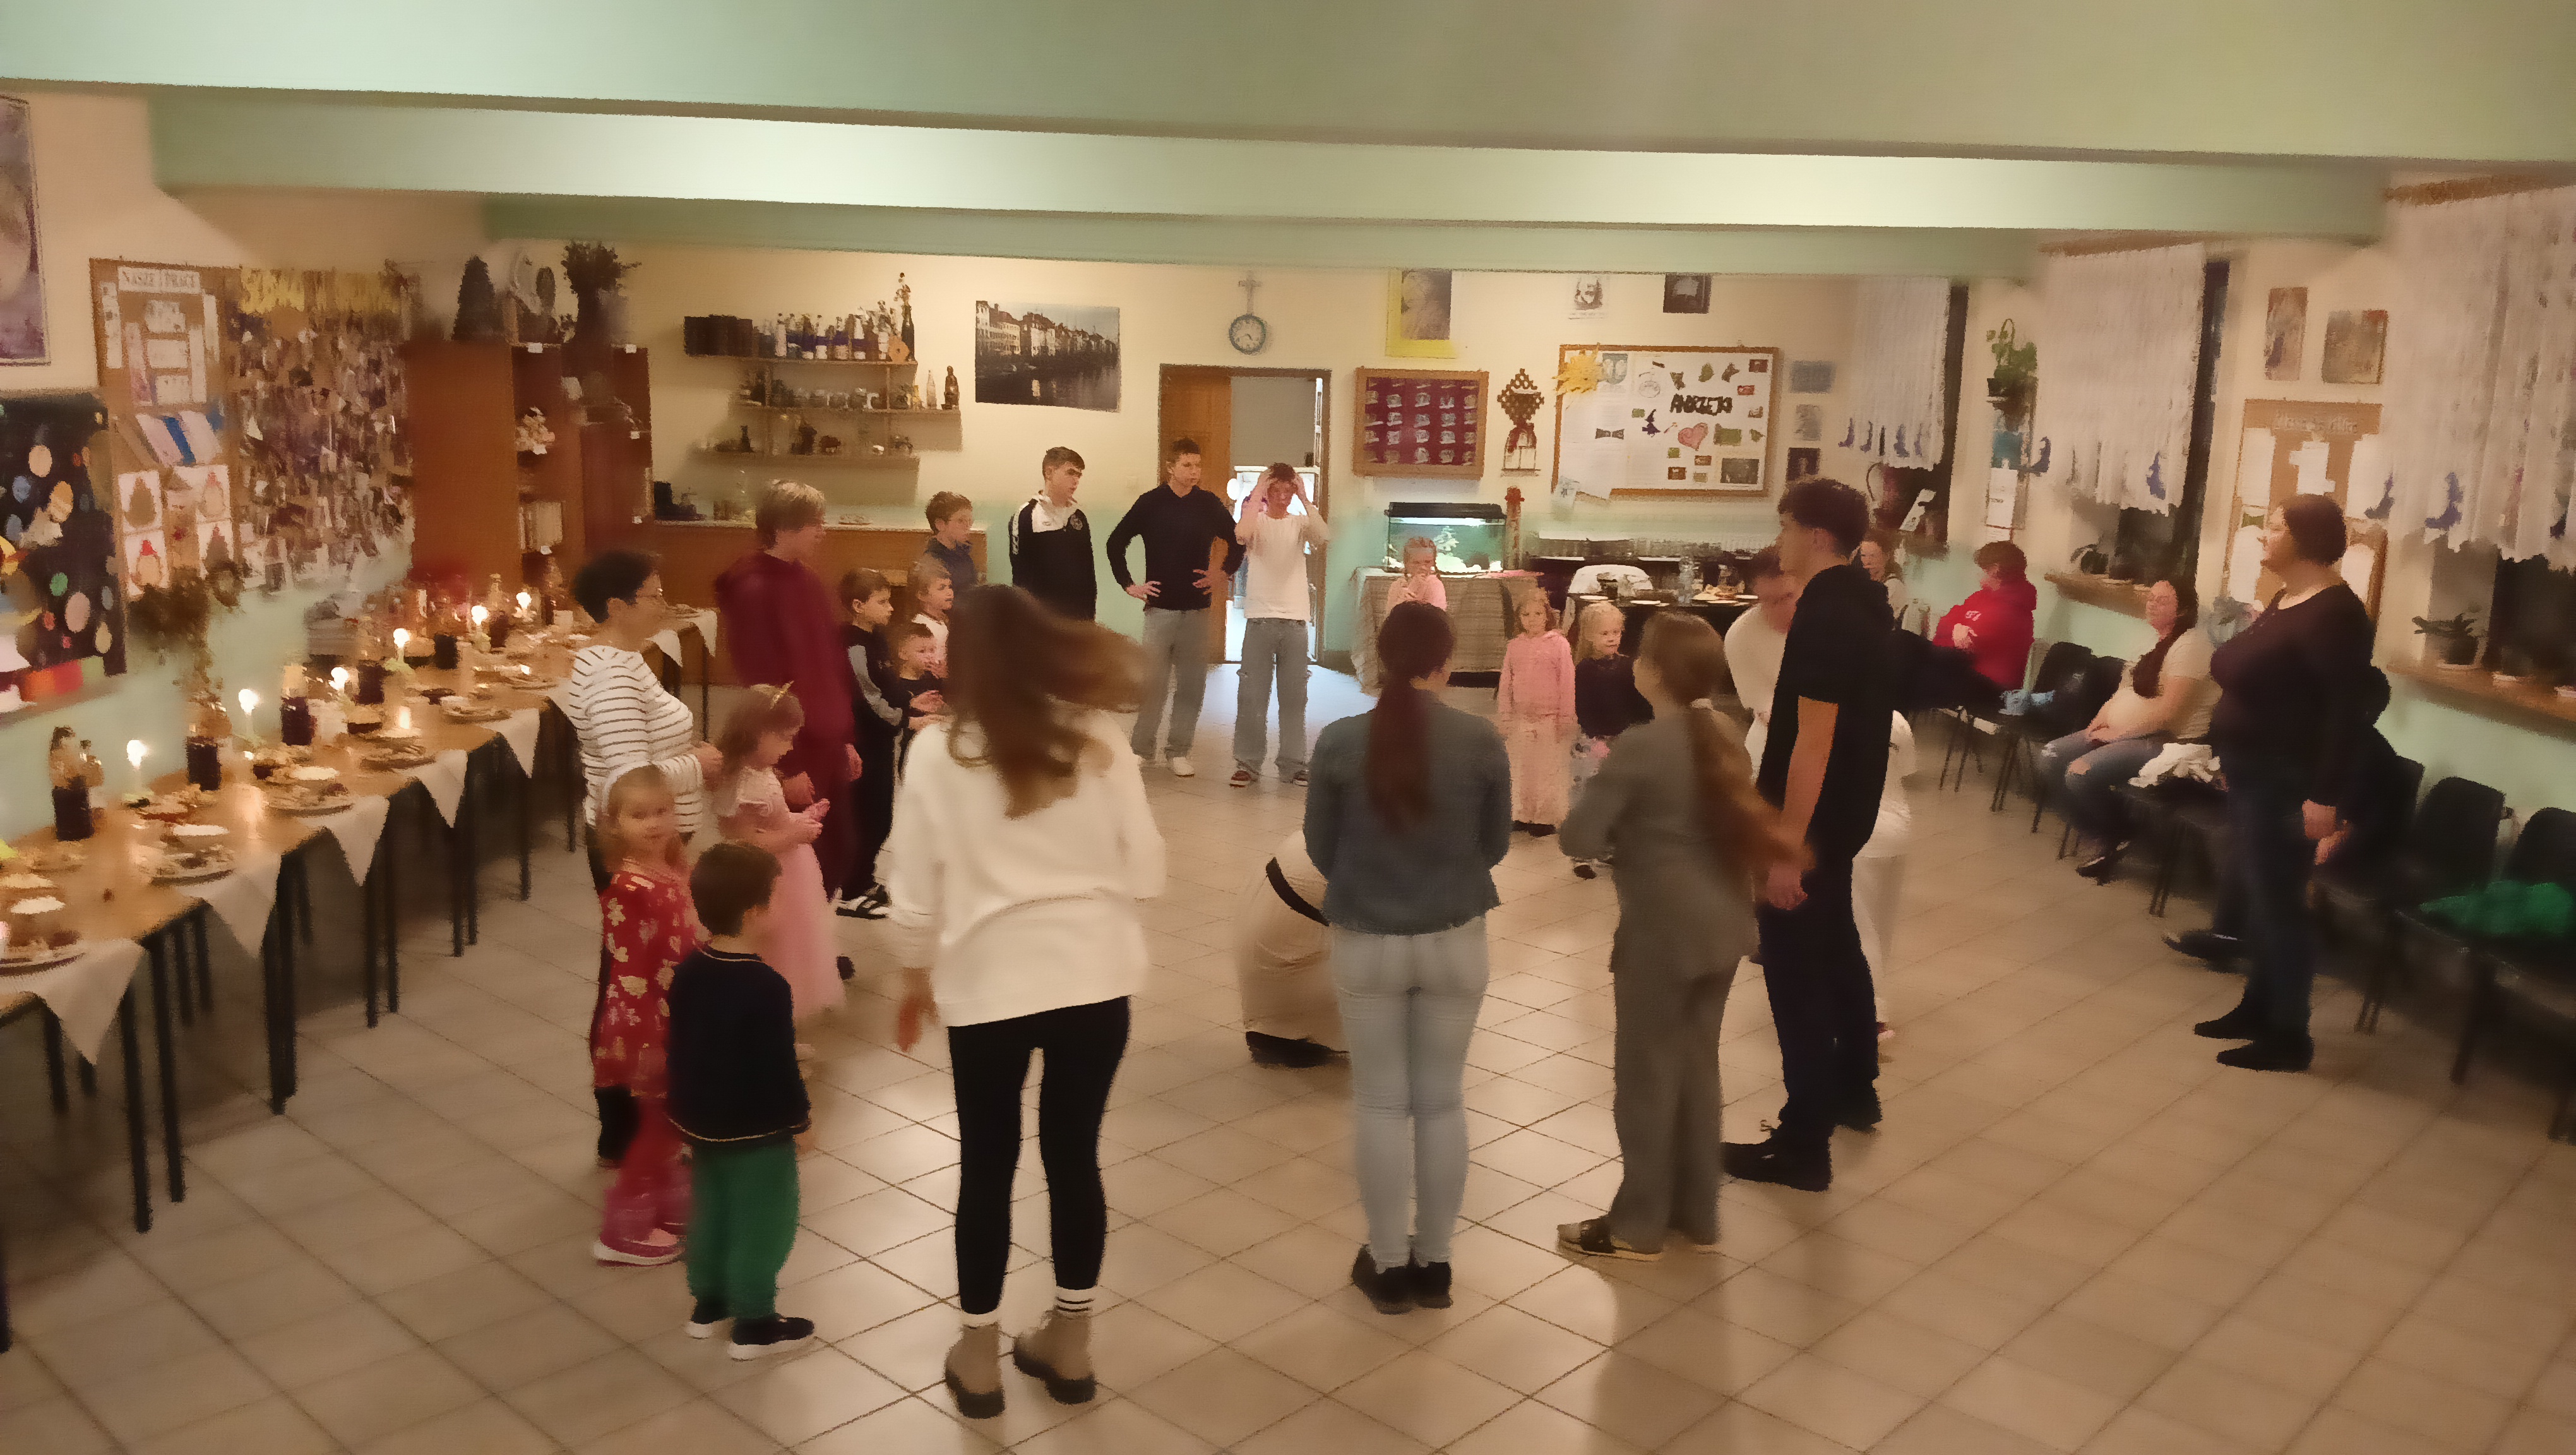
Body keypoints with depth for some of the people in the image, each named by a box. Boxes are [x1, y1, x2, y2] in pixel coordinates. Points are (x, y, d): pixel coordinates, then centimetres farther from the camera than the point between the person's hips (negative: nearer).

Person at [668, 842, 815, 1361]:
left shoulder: (688, 971, -2)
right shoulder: (766, 987, -26)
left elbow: (679, 1046, 9)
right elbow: (779, 1065, -21)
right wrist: (800, 1117, -6)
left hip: (700, 1119, 8)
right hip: (758, 1128, -8)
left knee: (710, 1209, 21)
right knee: (763, 1221, 6)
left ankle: (708, 1303, 34)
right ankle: (754, 1322, 14)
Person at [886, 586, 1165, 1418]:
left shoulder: (939, 752, -7)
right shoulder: (1097, 738, -3)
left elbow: (915, 895, -3)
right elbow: (1146, 870, 0)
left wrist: (916, 981, 13)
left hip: (990, 982, -1)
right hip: (1094, 977, 2)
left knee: (988, 1165, 14)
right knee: (1075, 1156, 15)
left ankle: (979, 1356, 27)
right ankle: (1070, 1345, 29)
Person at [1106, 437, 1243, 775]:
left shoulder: (1209, 504, 3)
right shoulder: (1150, 503, -1)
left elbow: (1237, 540, 16)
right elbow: (1116, 542, 6)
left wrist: (1224, 572, 5)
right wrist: (1128, 584, 0)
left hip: (1197, 609, 2)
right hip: (1160, 608, -2)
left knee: (1191, 684, 4)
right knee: (1153, 683, -1)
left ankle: (1179, 751, 14)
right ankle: (1141, 749, 11)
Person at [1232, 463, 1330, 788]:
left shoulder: (1300, 522, 8)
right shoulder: (1256, 521, 3)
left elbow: (1324, 536, -14)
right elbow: (1241, 533, -22)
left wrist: (1304, 498, -12)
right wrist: (1258, 493, -14)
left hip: (1295, 619, 2)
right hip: (1259, 618, -2)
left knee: (1294, 695, 6)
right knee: (1252, 694, 0)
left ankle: (1293, 765, 13)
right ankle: (1247, 764, 7)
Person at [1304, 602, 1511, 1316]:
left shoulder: (1339, 741, -11)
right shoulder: (1482, 740, -10)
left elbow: (1319, 848, -1)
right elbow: (1495, 845, 2)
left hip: (1365, 942, 0)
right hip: (1455, 941, 1)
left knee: (1379, 1102, 12)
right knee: (1442, 1101, 14)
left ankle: (1388, 1264, 21)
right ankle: (1434, 1264, 24)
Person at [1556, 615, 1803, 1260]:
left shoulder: (1641, 745, -19)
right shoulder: (1722, 734, 4)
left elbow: (1578, 837, -21)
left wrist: (1619, 840, 0)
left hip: (1663, 930, -7)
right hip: (1722, 922, 8)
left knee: (1646, 1075, 6)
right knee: (1697, 1067, 18)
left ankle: (1638, 1226, 17)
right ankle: (1697, 1216, 28)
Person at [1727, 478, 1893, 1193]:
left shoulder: (1824, 616, -23)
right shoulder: (1864, 599, 7)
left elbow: (1814, 740, -27)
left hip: (1809, 818, -10)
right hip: (1847, 811, 10)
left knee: (1795, 971, -2)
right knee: (1835, 944, 25)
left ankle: (1804, 1145, 5)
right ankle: (1854, 1088, 43)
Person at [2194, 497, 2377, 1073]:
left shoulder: (2334, 613, -19)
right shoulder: (2285, 600, 11)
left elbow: (2346, 711, -23)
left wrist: (2324, 796, -25)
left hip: (2286, 783, -10)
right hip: (2252, 775, 10)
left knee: (2277, 902, -3)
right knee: (2254, 894, 16)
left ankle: (2289, 1035, 6)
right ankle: (2258, 1006, 27)